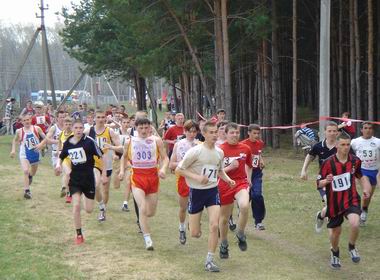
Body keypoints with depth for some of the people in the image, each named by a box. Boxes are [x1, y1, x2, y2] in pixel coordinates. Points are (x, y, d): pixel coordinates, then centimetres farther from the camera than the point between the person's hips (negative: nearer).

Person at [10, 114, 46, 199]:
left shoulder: (37, 129, -9)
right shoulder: (19, 131, -8)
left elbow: (45, 138, 0)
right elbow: (15, 140, 10)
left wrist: (41, 144, -18)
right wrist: (13, 149, -1)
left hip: (35, 153, 2)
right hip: (24, 154, -2)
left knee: (33, 173, 22)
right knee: (26, 171, -23)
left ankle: (30, 176, 60)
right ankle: (27, 191, -20)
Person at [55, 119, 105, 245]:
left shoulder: (89, 141, -13)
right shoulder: (67, 143, -1)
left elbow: (101, 156, -5)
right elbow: (61, 157, 17)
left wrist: (104, 174, -5)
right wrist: (58, 164, -6)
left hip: (88, 178, -2)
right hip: (74, 179, 2)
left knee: (89, 210, 4)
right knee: (76, 206, -11)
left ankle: (86, 197, 42)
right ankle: (79, 235, 1)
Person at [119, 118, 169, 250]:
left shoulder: (156, 140, -1)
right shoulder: (130, 142, 2)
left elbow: (165, 157, 1)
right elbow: (124, 157, 19)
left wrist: (163, 168, -18)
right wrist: (122, 170, 4)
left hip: (153, 176, 1)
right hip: (137, 177, -1)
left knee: (151, 212, 8)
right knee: (143, 209, -18)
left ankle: (141, 220, 45)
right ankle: (147, 239, -13)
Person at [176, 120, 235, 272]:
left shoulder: (219, 152, 2)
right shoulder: (195, 151, -15)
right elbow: (178, 169, -12)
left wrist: (228, 179, 1)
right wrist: (196, 177, -23)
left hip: (213, 191, 3)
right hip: (196, 191, -3)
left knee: (214, 226, -14)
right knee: (195, 234, 2)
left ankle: (209, 260, -1)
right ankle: (193, 224, 42)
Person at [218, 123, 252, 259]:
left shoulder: (245, 148, 1)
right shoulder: (220, 150, -8)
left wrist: (248, 180, 11)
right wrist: (229, 168, -19)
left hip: (241, 183, 1)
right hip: (224, 186, -1)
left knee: (244, 206, -30)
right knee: (224, 218, 11)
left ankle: (241, 235, -6)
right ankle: (223, 245, 34)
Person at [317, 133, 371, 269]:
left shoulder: (355, 161, -3)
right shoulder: (328, 163, -13)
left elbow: (360, 175, 18)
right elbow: (319, 183, -8)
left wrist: (366, 189, 2)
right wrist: (326, 181, -30)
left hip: (351, 200, 0)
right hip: (334, 203, 0)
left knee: (354, 223, -27)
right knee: (335, 232, 11)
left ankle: (352, 247, 4)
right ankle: (335, 254, 44)